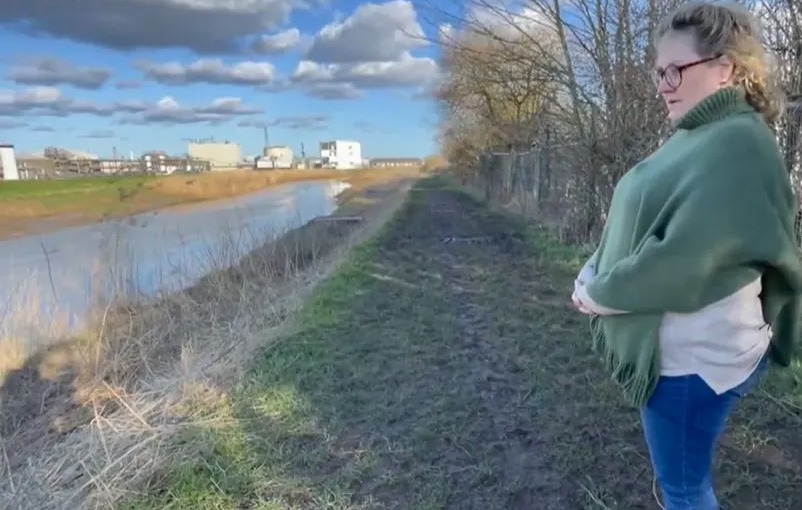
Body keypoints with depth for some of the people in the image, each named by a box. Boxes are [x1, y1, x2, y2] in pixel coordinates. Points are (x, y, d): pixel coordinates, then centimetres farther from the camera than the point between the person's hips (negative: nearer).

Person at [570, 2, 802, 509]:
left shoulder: (738, 144, -21)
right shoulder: (697, 138, 9)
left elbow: (681, 261, -28)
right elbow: (635, 222, 11)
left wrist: (599, 294, -14)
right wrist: (592, 272, -4)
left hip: (693, 356, -9)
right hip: (678, 348, 9)